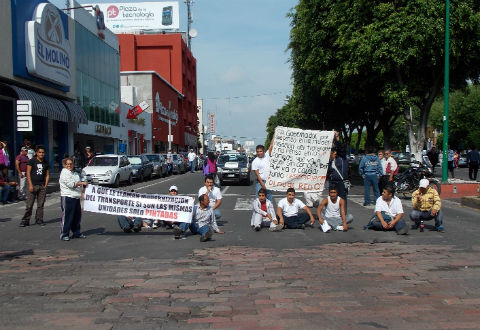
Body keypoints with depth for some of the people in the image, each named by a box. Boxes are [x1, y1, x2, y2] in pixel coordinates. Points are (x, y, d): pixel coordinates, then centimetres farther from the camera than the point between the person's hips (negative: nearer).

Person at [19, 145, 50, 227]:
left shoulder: (46, 163, 11)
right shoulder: (32, 161, 0)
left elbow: (47, 175, 15)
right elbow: (28, 173, -3)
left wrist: (45, 185, 4)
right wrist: (30, 185, -10)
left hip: (42, 186, 4)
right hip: (33, 185, -3)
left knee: (40, 204, 6)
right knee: (29, 204, -5)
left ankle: (39, 219, 14)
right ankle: (25, 220, 2)